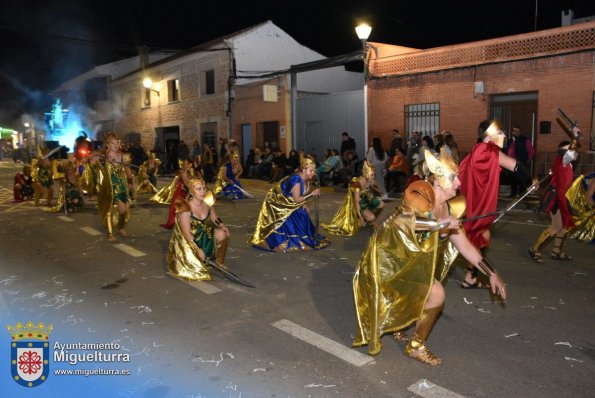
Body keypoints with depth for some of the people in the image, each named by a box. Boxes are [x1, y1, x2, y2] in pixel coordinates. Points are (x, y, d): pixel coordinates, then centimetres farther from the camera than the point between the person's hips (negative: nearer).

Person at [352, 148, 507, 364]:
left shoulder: (448, 208, 0)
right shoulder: (422, 193, -25)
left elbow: (465, 246, 4)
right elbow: (399, 220, -42)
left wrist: (492, 273, 1)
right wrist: (438, 224, -47)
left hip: (407, 259, 9)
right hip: (388, 257, -9)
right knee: (436, 294, -16)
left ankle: (393, 327, 57)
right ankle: (416, 346, 6)